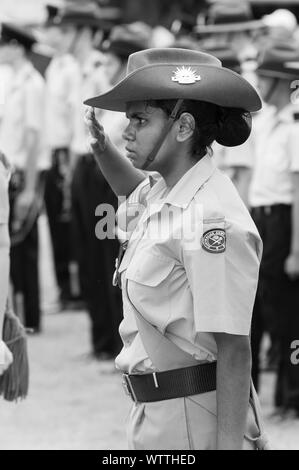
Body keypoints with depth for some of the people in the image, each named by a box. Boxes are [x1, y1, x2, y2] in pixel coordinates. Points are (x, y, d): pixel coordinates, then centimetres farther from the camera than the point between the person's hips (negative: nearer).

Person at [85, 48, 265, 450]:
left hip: (192, 416, -9)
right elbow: (132, 186, 34)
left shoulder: (214, 220, -20)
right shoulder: (159, 194, 7)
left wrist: (229, 445, -24)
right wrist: (101, 148, 13)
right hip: (153, 412, 9)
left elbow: (234, 349, -22)